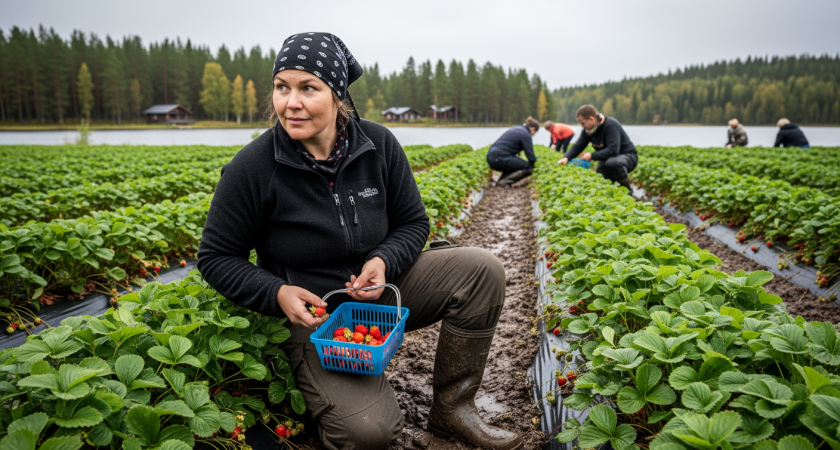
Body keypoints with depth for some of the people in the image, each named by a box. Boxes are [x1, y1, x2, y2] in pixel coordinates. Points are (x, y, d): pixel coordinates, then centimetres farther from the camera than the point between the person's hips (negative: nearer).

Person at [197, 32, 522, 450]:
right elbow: (216, 258, -6)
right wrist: (276, 293, -23)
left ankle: (452, 408, 0)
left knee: (483, 269, -15)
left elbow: (413, 223, 3)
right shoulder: (250, 169, -17)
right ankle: (325, 387, 14)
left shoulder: (379, 145, -8)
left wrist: (384, 261, -19)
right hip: (311, 312, -4)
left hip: (379, 289, 5)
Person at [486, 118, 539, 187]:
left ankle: (500, 180, 12)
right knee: (528, 168, -1)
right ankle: (505, 181, -11)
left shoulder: (515, 128, 23)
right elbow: (531, 156, -9)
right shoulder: (526, 134, -4)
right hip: (499, 159, -9)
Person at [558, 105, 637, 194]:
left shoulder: (611, 125, -26)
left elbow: (613, 150, -34)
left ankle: (627, 189, -17)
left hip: (627, 156, -7)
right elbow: (578, 146, -3)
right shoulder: (588, 129, -4)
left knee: (611, 162, -38)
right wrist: (566, 157, -22)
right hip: (607, 159, 7)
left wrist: (592, 156, -31)